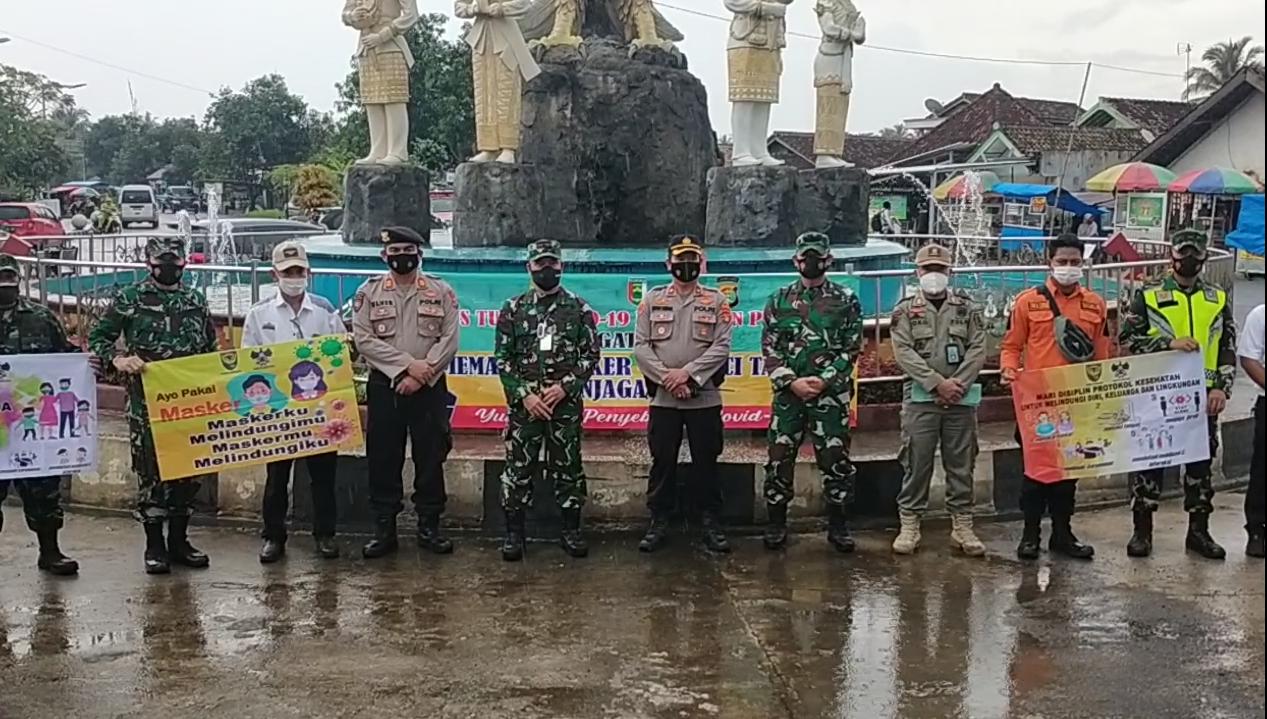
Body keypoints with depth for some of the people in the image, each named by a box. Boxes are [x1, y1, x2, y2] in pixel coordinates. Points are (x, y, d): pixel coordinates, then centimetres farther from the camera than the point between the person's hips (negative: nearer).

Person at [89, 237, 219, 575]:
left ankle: (179, 541, 20)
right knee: (151, 471, -1)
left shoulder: (196, 300, 12)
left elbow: (211, 347, 20)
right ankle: (154, 546, 10)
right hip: (147, 399, -4)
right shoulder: (130, 299, 1)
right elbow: (98, 338, 2)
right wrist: (118, 360, -17)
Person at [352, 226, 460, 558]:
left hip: (429, 388, 0)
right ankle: (384, 531, 13)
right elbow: (363, 340, -7)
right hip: (384, 386, 0)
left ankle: (429, 527, 16)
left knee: (430, 458, 5)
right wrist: (408, 364, -15)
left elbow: (449, 340, -3)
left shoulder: (442, 291, 3)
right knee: (383, 460, 4)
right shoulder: (368, 292, 3)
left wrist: (423, 374, -13)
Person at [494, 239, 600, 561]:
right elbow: (503, 359, 3)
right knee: (518, 467, 3)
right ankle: (514, 532, 12)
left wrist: (565, 387, -11)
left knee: (568, 467, 6)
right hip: (523, 402, 0)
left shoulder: (579, 308, 3)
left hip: (566, 403, 0)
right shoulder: (513, 309, 5)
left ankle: (571, 531, 16)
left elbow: (590, 355, 2)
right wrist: (524, 394, -8)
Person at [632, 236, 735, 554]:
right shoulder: (652, 300, 7)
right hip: (662, 397, 1)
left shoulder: (717, 301, 4)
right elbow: (640, 346, 0)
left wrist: (688, 372, -16)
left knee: (706, 462, 6)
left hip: (705, 397, -1)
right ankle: (658, 523, 16)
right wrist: (666, 377, -12)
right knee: (662, 462, 6)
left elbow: (722, 346, -6)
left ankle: (712, 524, 15)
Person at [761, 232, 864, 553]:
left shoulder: (846, 300, 3)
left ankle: (838, 526, 15)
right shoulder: (779, 300, 7)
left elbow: (851, 349, 0)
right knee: (779, 459, 4)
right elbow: (769, 348, 3)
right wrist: (791, 382, -10)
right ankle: (776, 523, 16)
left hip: (831, 394, -1)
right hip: (788, 393, 1)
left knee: (836, 460, 3)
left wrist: (823, 380, -12)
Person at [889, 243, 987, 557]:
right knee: (916, 464, 0)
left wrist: (959, 384, -12)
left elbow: (978, 349, 1)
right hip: (920, 399, -1)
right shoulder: (905, 310, 5)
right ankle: (909, 525, 8)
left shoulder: (968, 309, 9)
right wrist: (938, 383, -14)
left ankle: (962, 526, 14)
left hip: (961, 400, 2)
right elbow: (904, 353, -6)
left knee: (961, 465, 6)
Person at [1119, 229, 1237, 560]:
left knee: (1202, 461, 9)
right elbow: (1126, 338, -7)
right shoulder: (1148, 297, 1)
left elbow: (1228, 350, 9)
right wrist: (1169, 343, -18)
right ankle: (1142, 530, 10)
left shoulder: (1218, 300, 10)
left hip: (1202, 396, 3)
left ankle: (1199, 530, 20)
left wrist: (1222, 387, -3)